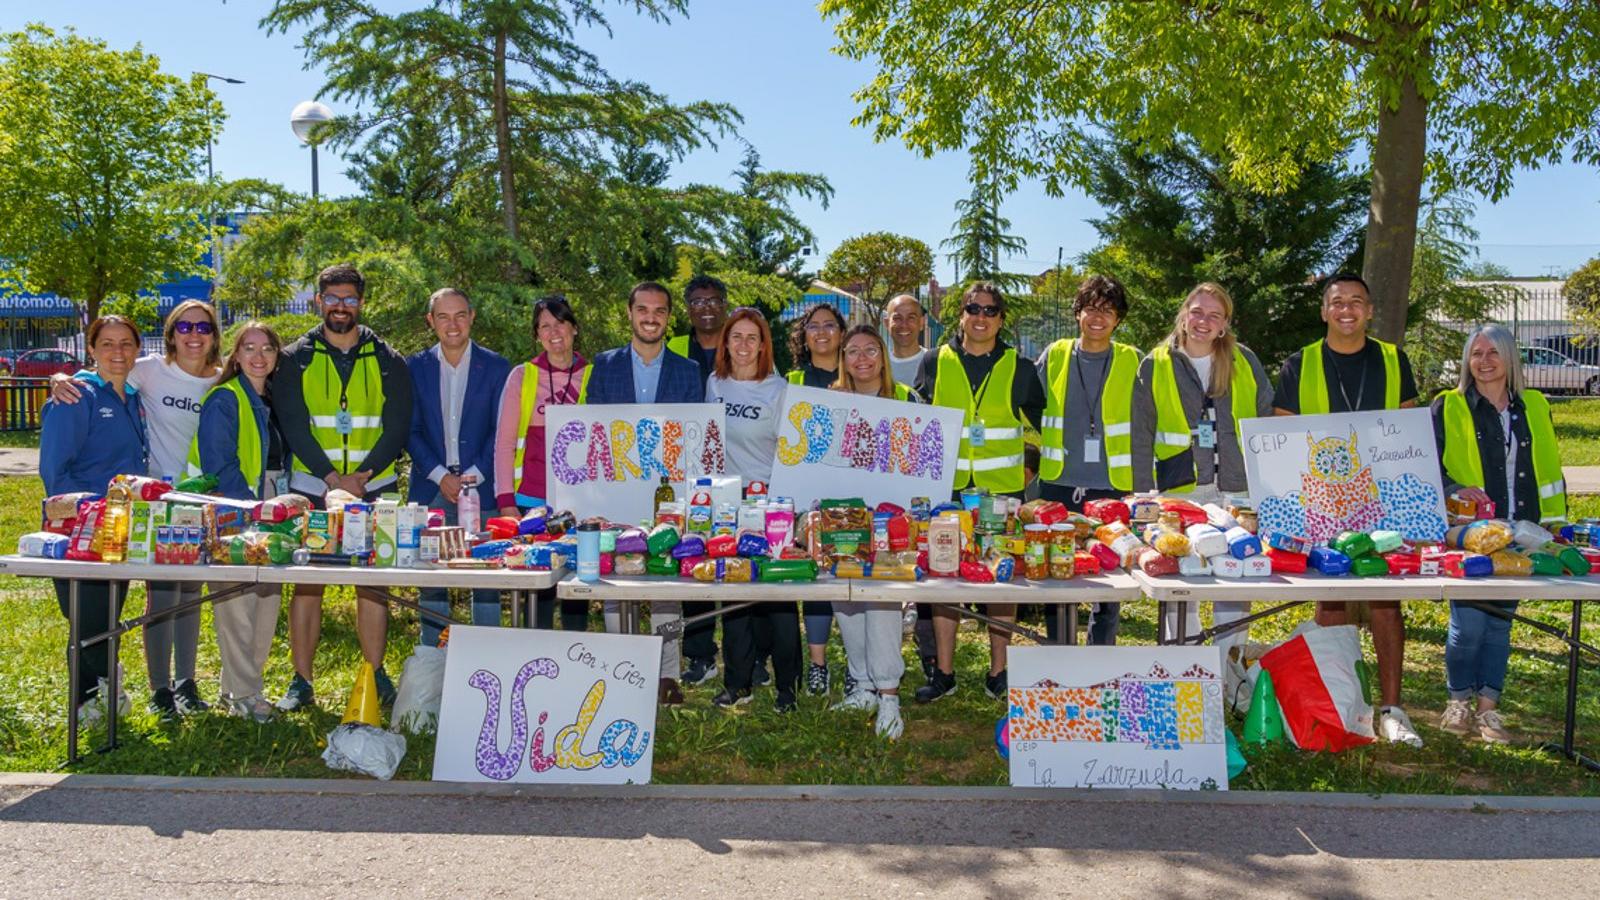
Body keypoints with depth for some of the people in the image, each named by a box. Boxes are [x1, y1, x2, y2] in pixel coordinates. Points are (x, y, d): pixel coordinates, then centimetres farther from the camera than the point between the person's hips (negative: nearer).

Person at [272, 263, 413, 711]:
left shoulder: (387, 361, 6)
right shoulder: (295, 359, 5)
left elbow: (397, 428, 0)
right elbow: (293, 427, -3)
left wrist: (360, 476, -13)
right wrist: (333, 477, -15)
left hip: (372, 489, 0)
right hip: (311, 489, 0)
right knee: (307, 581, 1)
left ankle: (376, 676, 12)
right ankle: (301, 682, 9)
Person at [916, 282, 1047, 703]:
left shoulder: (1019, 368, 6)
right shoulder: (935, 364, 6)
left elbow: (1038, 425, 14)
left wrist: (1030, 468, 6)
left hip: (1002, 489, 0)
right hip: (947, 487, 1)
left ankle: (998, 672, 15)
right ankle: (943, 672, 12)